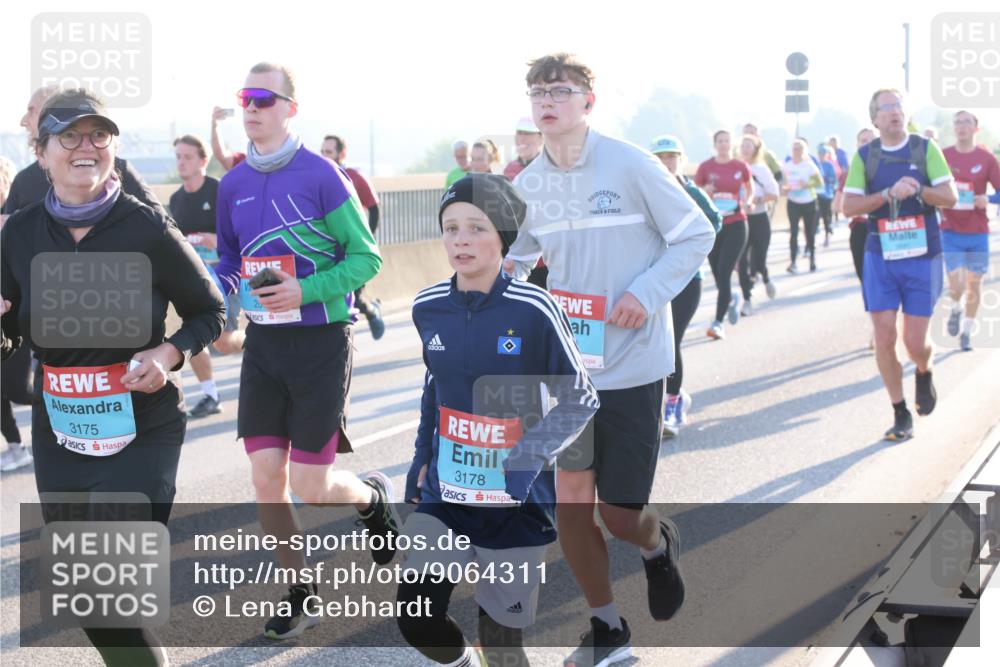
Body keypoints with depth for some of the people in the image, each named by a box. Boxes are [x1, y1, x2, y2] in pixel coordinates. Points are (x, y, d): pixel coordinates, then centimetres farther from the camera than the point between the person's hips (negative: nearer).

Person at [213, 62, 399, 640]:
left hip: (321, 341, -5)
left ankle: (374, 498, 31)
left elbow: (366, 257, -9)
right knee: (267, 478, 0)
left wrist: (304, 291, -21)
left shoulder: (321, 175, -12)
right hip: (263, 342, 5)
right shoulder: (234, 184, 5)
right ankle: (301, 594, 18)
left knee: (311, 487, -4)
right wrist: (226, 291, -3)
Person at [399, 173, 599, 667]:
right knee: (415, 621, -3)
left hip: (516, 500, -4)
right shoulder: (428, 307, -1)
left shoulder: (533, 309, -16)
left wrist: (533, 453, -23)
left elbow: (580, 400, -9)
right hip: (444, 494, 4)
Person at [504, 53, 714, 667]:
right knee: (570, 499, 0)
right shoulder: (530, 184, 3)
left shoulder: (631, 165, -11)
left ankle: (657, 544, 38)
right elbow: (518, 253, 17)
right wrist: (504, 275, -7)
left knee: (619, 511, -1)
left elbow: (697, 235, -5)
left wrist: (647, 294, -17)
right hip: (566, 363, 4)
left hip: (631, 364, -4)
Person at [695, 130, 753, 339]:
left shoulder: (741, 167, 1)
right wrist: (704, 192, -15)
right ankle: (731, 299, 43)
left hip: (735, 225, -2)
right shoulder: (706, 167, 0)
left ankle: (718, 322, -10)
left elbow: (750, 189, 19)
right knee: (717, 272, 8)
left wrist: (747, 201, 0)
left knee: (724, 272, -12)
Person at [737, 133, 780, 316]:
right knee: (742, 260, -6)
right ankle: (747, 300, 2)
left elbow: (774, 194, -2)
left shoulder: (762, 170, -1)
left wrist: (757, 200, -16)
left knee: (759, 259, 1)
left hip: (759, 219, -1)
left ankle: (766, 278, 38)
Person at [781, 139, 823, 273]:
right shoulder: (787, 166, 3)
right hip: (793, 203, 2)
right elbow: (784, 183, 15)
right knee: (793, 232, -9)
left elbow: (820, 182, -8)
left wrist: (808, 184, -25)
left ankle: (812, 259, 25)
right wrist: (785, 188, -8)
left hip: (809, 203, -2)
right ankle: (794, 262, -13)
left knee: (810, 232, 7)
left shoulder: (809, 165, -8)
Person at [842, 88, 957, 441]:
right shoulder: (864, 156, 2)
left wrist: (918, 190, -24)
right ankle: (901, 415, 11)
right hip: (880, 259, 1)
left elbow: (950, 197, -6)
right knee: (884, 339, -3)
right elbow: (849, 206, -5)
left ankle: (924, 374, 34)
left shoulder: (925, 149, -1)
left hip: (922, 257, -1)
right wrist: (889, 193, -19)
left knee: (915, 343, -3)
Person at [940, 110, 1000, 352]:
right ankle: (956, 309, 21)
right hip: (950, 231, -1)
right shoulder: (942, 156, -1)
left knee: (974, 284, 8)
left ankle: (967, 330, 26)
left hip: (978, 232, 1)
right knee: (956, 284, -13)